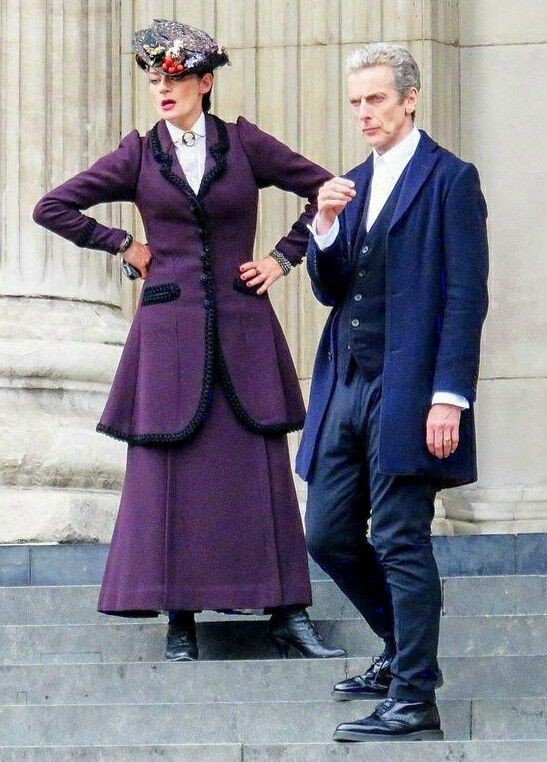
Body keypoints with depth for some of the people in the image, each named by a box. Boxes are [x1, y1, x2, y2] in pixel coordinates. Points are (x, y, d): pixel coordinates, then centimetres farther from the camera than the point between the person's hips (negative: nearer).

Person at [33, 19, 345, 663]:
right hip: (169, 331, 0)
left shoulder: (244, 143, 4)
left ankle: (287, 614, 2)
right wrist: (124, 246, 4)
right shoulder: (138, 154, 4)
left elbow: (325, 190, 10)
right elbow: (53, 207, 7)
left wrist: (284, 256, 5)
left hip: (243, 329, 0)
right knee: (169, 470, -1)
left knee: (261, 469, -1)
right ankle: (179, 618, 4)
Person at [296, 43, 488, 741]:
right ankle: (405, 651, 28)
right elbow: (329, 291, 16)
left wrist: (450, 396, -17)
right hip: (346, 389, 8)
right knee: (329, 536, 10)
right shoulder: (351, 186, 17)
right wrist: (325, 226, -3)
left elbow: (466, 296, -10)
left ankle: (414, 702, -3)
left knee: (401, 542, -7)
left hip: (406, 390, -8)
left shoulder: (450, 179, -5)